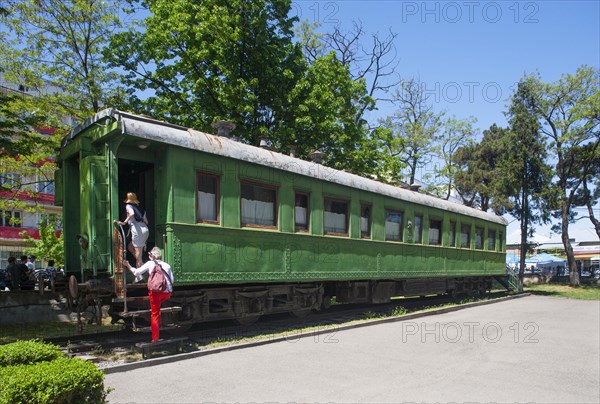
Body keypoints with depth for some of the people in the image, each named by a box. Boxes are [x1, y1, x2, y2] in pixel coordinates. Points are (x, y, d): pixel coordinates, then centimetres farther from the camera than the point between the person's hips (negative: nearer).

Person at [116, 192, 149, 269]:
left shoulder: (128, 206, 3)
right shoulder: (140, 208, 21)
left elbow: (132, 213, -21)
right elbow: (146, 221, 19)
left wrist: (124, 222, -17)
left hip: (138, 231, -7)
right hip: (145, 230, 7)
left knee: (138, 254, -2)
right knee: (130, 246, 23)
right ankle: (141, 264, 15)